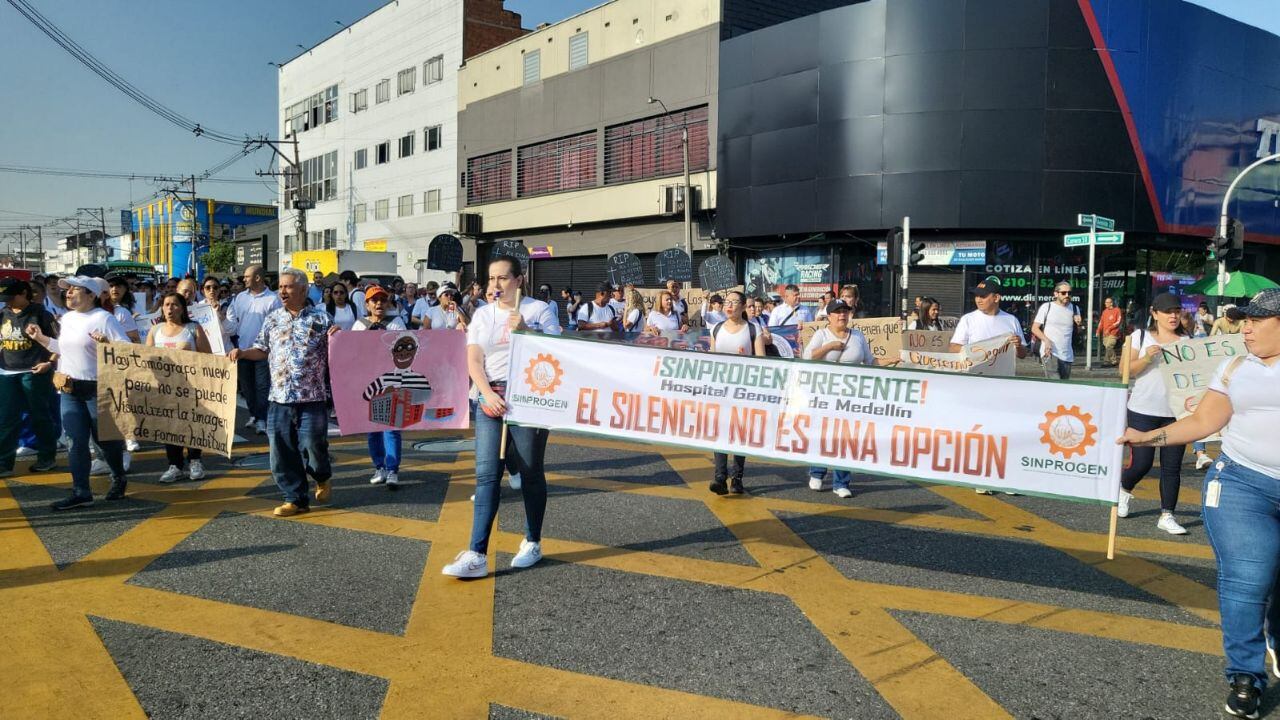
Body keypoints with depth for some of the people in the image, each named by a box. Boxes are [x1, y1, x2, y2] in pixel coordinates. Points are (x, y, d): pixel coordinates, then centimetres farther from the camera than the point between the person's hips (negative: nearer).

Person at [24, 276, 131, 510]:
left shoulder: (104, 318, -11)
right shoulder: (66, 319, 11)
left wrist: (107, 343, -32)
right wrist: (41, 338, 17)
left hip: (98, 388, -6)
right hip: (69, 390, 7)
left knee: (104, 438, 5)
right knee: (76, 441, 4)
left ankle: (119, 479, 29)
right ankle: (81, 492, 7)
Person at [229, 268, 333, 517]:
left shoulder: (321, 318, 0)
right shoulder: (272, 319, 12)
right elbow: (262, 351, 19)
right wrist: (242, 353, 1)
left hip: (312, 397, -4)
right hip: (279, 398, 4)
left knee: (312, 445, -4)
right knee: (282, 450, 4)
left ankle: (322, 478, 29)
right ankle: (296, 498, 15)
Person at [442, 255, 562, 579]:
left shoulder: (539, 310, 2)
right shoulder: (482, 315, 11)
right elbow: (473, 361, 5)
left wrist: (524, 330, -16)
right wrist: (488, 395, -11)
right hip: (490, 399, 3)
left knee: (531, 472, 5)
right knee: (486, 474, -5)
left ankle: (533, 543, 22)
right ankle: (477, 555, -8)